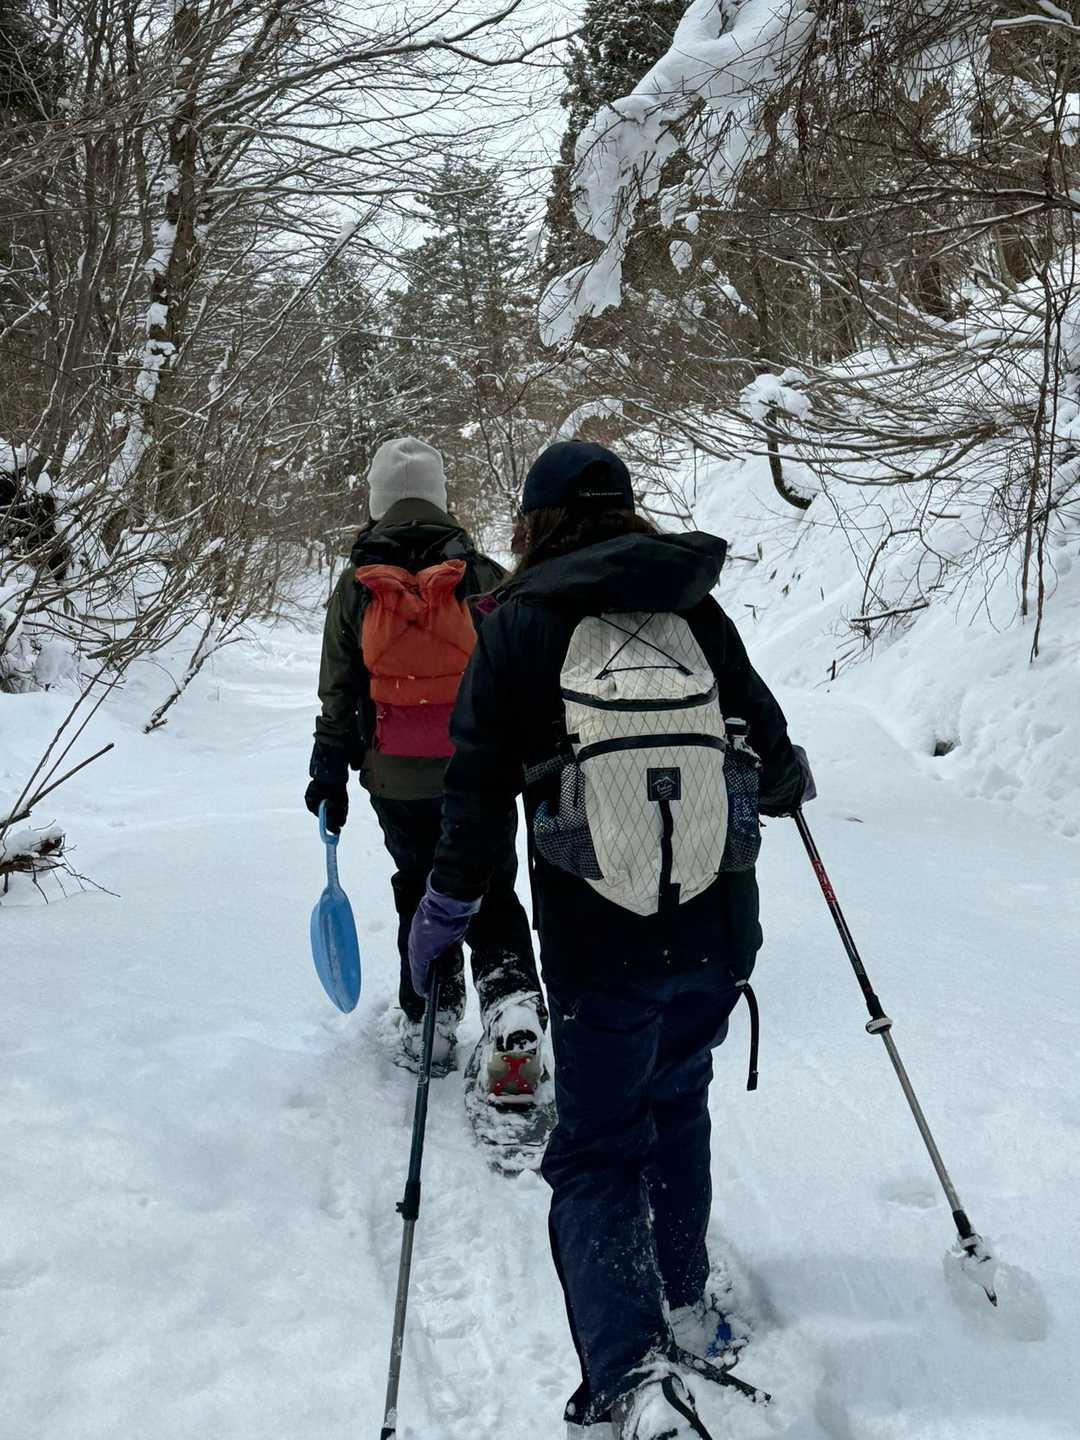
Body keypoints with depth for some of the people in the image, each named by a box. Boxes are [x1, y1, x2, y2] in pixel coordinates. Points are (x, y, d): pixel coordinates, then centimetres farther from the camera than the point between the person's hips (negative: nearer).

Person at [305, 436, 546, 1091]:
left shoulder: (354, 589, -2)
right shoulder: (483, 576, -6)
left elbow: (338, 693, 2)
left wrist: (329, 774, 10)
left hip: (397, 779, 1)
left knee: (420, 894, 18)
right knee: (493, 896, 11)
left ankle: (427, 1027, 23)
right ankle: (514, 1015, -7)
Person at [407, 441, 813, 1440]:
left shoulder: (518, 627, -6)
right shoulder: (697, 612, 1)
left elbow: (479, 788, -6)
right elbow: (767, 742, 8)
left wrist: (444, 910, 6)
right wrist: (788, 786, 31)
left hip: (598, 945, -3)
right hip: (719, 931, 4)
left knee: (598, 1151, 7)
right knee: (676, 1098, 26)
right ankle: (684, 1305, 37)